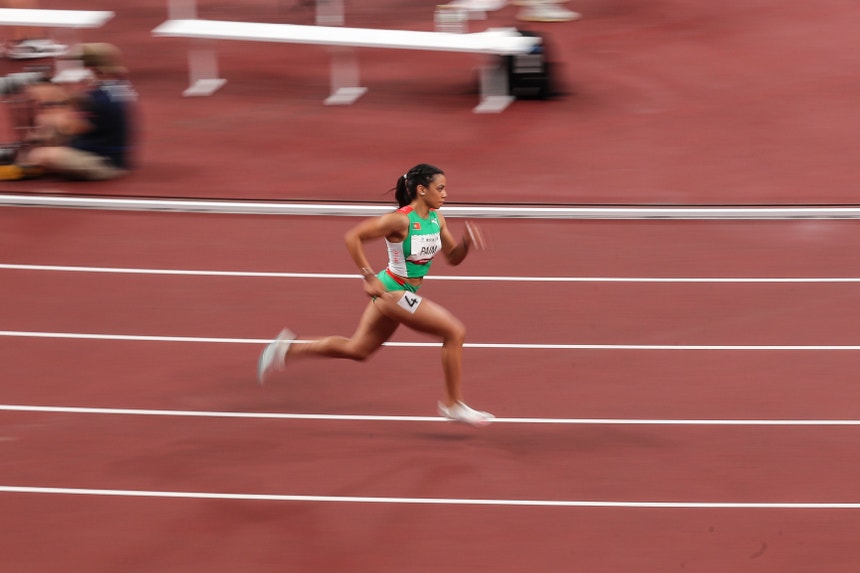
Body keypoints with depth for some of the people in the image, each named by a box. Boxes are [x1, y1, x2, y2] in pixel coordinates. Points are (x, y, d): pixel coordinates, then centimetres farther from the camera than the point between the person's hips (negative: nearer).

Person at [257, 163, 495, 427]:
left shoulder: (436, 219, 4)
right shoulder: (400, 220, -21)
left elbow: (453, 257, 13)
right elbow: (352, 237, -19)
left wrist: (467, 243, -9)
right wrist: (369, 277, -19)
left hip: (405, 293, 9)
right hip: (393, 291, -9)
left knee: (357, 349, 18)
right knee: (455, 331, -12)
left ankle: (288, 349, 23)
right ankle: (453, 404, -2)